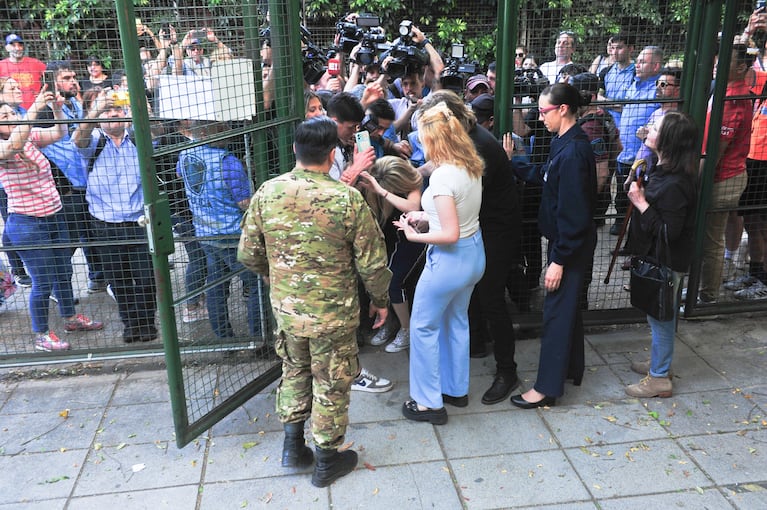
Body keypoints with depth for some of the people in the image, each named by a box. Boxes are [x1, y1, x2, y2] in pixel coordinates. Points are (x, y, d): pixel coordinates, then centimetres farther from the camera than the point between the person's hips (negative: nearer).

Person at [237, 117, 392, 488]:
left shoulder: (267, 192, -9)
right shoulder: (348, 199, -19)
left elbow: (248, 255, 0)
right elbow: (372, 262, -13)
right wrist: (380, 299, 5)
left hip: (285, 308, 3)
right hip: (334, 314, -3)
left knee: (294, 372, 26)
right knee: (331, 386, 15)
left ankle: (293, 444, 36)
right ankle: (327, 460, 32)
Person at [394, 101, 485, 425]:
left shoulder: (443, 176, -25)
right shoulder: (471, 167, 1)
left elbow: (450, 234, -26)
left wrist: (415, 235, -14)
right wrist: (427, 216, 7)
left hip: (450, 260, -9)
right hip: (474, 252, 9)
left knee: (423, 326, 8)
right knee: (456, 321, 23)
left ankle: (429, 402, 18)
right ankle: (456, 389, 39)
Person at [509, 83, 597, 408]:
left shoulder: (573, 152, -26)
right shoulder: (565, 143, 5)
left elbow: (572, 212, -26)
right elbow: (544, 174, 22)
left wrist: (559, 259, -23)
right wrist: (514, 166, 17)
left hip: (571, 245, -10)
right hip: (568, 241, 10)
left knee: (557, 311, -1)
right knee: (568, 305, 21)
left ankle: (547, 387, 11)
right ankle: (571, 369, 37)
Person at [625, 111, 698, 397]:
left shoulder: (674, 185, -28)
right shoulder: (663, 171, 2)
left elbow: (668, 232, -28)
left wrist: (641, 204, -26)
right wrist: (639, 189, 1)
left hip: (666, 262, -10)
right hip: (657, 257, 10)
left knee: (660, 317, 4)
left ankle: (659, 379, 19)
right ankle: (660, 362, 40)